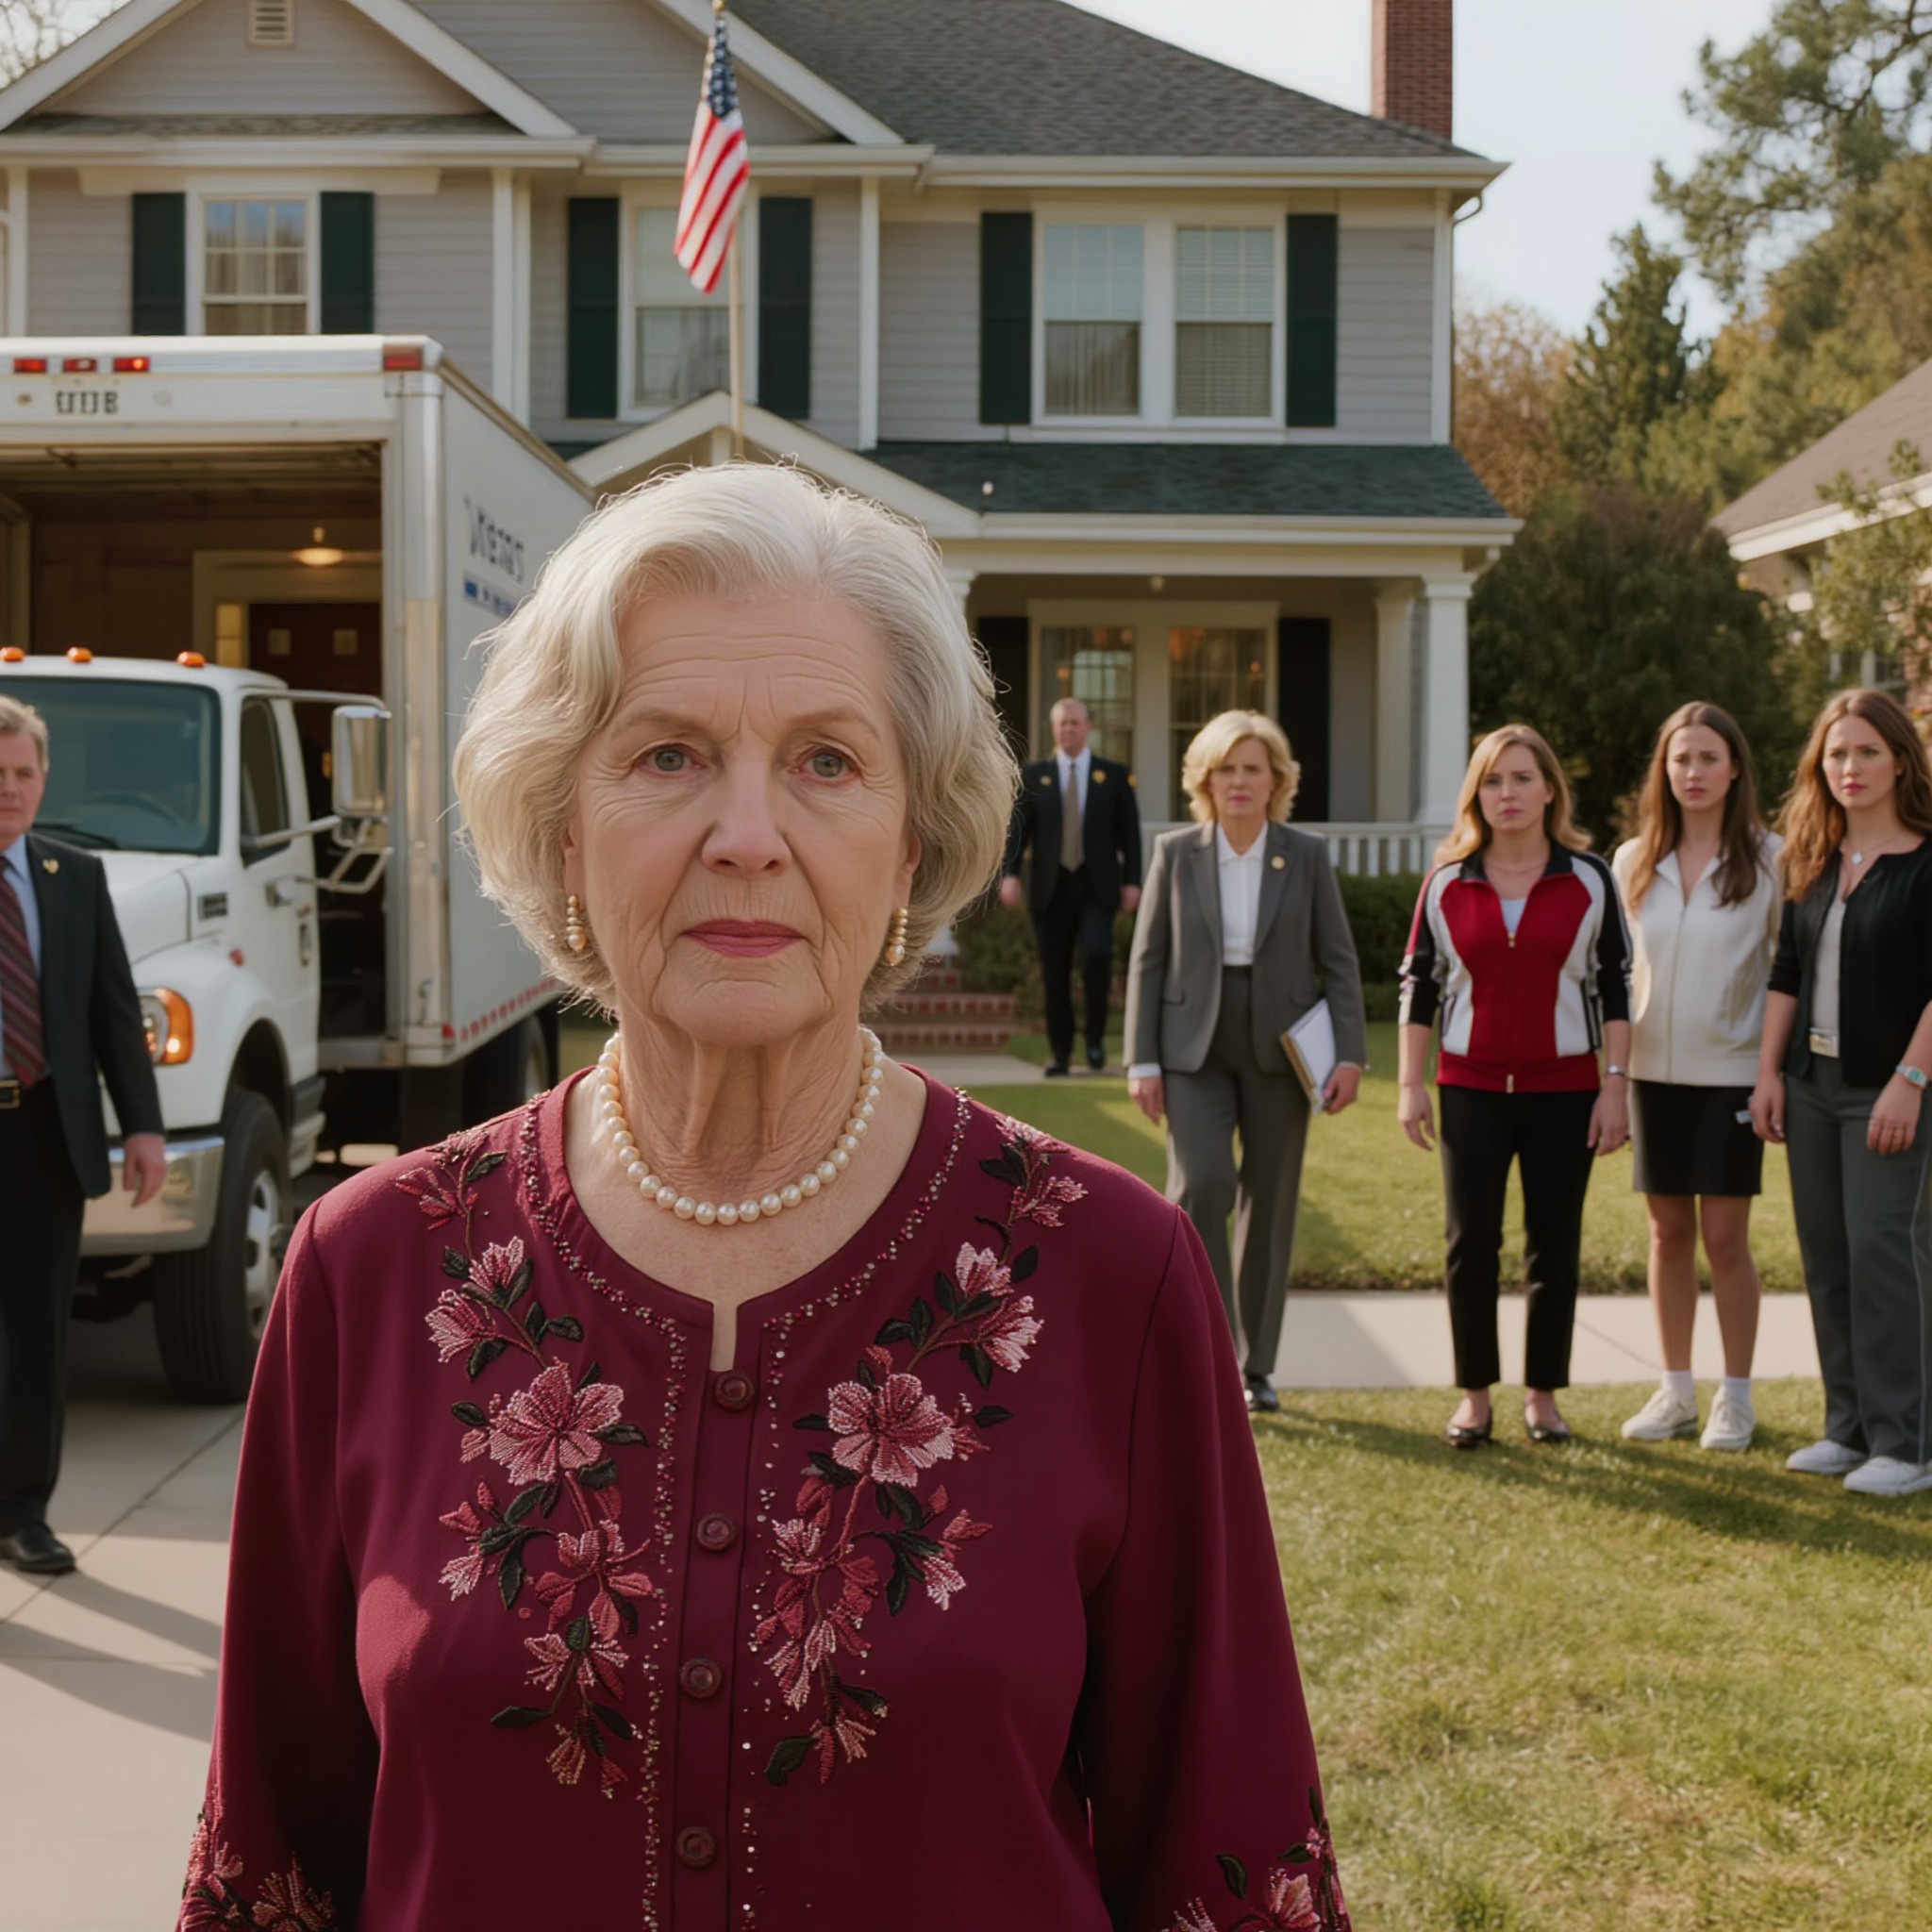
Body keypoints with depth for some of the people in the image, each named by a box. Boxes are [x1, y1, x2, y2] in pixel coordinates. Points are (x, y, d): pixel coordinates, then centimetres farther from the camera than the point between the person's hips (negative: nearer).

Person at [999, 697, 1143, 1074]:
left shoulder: (1115, 775, 7)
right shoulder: (1034, 776, 8)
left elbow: (1130, 831, 6)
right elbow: (1018, 829, 3)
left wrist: (1132, 881, -1)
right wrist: (1010, 873, -10)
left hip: (1097, 886, -1)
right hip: (1051, 887, 1)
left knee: (1096, 954, -20)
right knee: (1054, 972, 2)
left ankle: (1096, 1035, 1)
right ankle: (1060, 1052, 13)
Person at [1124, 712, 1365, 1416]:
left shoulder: (1307, 856, 1)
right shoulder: (1175, 853, 1)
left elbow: (1338, 960, 2)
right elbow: (1148, 960, 2)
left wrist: (1350, 1054, -6)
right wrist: (1142, 1061, -4)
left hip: (1278, 1050, 1)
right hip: (1195, 1048, -1)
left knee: (1270, 1205, 5)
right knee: (1201, 1183, -19)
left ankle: (1256, 1364, 17)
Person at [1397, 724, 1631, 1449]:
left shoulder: (1589, 879, 1)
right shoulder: (1448, 883, 3)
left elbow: (1615, 986, 2)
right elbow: (1418, 985, 6)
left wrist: (1616, 1084, -3)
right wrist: (1410, 1084, 0)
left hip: (1564, 1089, 0)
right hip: (1472, 1088, 1)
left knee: (1555, 1247, 5)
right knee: (1470, 1243, -1)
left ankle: (1543, 1394, 17)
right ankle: (1474, 1395, 11)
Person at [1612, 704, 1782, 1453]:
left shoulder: (1768, 858, -5)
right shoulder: (1634, 862, 5)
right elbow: (1613, 970, 10)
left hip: (1731, 1072, -3)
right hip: (1654, 1070, 3)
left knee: (1724, 1235, 0)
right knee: (1668, 1231, 10)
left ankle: (1735, 1397, 13)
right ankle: (1675, 1390, 20)